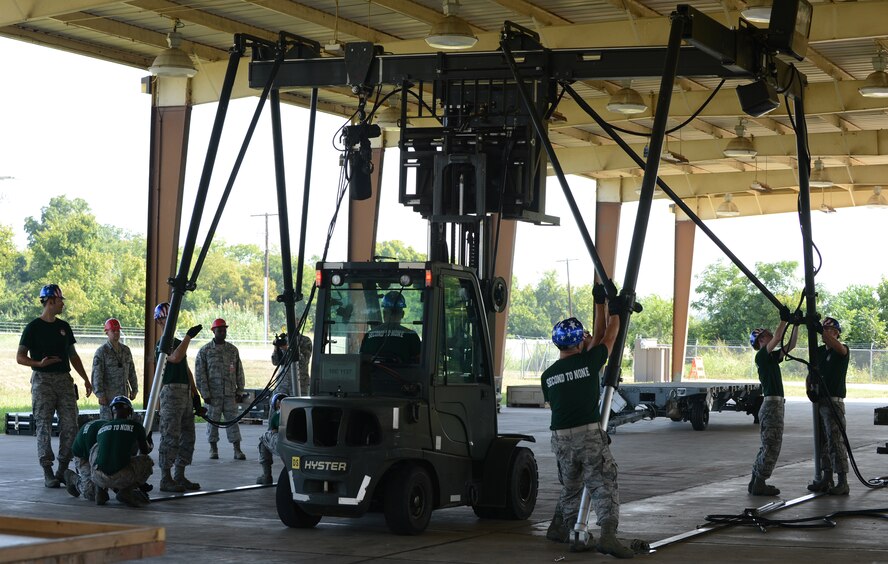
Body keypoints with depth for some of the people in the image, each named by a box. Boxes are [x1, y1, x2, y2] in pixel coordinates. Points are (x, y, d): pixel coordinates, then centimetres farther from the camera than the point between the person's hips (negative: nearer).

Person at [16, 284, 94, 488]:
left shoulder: (63, 327, 15)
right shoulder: (33, 327, -2)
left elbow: (73, 355, 21)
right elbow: (20, 357, -4)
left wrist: (85, 379, 15)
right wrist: (39, 363, -22)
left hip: (64, 380, 5)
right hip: (43, 380, -5)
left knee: (70, 426, -1)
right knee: (44, 427, -4)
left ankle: (63, 469, 7)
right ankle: (48, 473, -2)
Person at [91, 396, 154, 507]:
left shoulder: (101, 429, 19)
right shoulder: (136, 426, 9)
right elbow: (145, 451, 25)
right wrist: (149, 445, 51)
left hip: (99, 479, 4)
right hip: (121, 478, -4)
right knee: (147, 461, 24)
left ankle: (101, 490, 21)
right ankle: (127, 491, 3)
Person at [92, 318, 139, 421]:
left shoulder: (126, 350, 13)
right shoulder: (101, 351, -6)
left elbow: (132, 372, 19)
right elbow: (97, 375, -10)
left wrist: (134, 389, 15)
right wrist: (100, 395, -15)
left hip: (124, 395, 6)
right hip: (108, 396, -6)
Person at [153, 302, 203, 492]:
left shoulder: (178, 342, 21)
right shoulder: (163, 344, -7)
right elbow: (175, 358, -28)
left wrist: (195, 393, 19)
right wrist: (189, 336, -26)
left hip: (185, 393, 9)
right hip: (171, 392, -9)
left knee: (187, 437, 11)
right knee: (170, 437, -9)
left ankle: (179, 476, 17)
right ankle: (165, 479, -7)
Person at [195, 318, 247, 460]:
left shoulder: (233, 350, 12)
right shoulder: (205, 351, 1)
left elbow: (239, 372, 14)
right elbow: (199, 374, -2)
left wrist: (240, 391, 7)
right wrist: (205, 394, -8)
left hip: (230, 394, 2)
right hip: (213, 394, -2)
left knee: (232, 420, -1)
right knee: (213, 421, 3)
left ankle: (237, 450, -2)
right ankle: (213, 449, 14)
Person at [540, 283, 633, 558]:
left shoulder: (547, 376, 8)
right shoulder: (588, 362, -2)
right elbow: (608, 335, 11)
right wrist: (608, 305, 25)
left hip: (561, 437, 4)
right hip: (590, 433, -4)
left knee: (570, 488, 17)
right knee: (603, 486, -5)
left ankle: (576, 536, 16)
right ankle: (608, 534, -21)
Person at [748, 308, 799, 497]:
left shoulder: (772, 357, 16)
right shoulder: (762, 356, -9)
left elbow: (790, 345, 14)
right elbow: (778, 339, -22)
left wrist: (796, 325, 6)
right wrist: (784, 320, -21)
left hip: (775, 405, 10)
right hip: (771, 405, -10)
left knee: (768, 446, 13)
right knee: (771, 447, -8)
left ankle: (756, 482, 18)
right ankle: (759, 484, -5)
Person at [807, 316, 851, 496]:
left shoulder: (843, 350, -6)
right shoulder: (819, 351, 15)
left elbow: (839, 347, -31)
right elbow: (811, 372, 19)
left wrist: (820, 329, -37)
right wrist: (809, 388, -1)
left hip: (834, 402, -8)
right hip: (819, 401, 8)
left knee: (836, 442, -11)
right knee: (822, 442, 11)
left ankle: (843, 482, -11)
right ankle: (826, 479, 18)